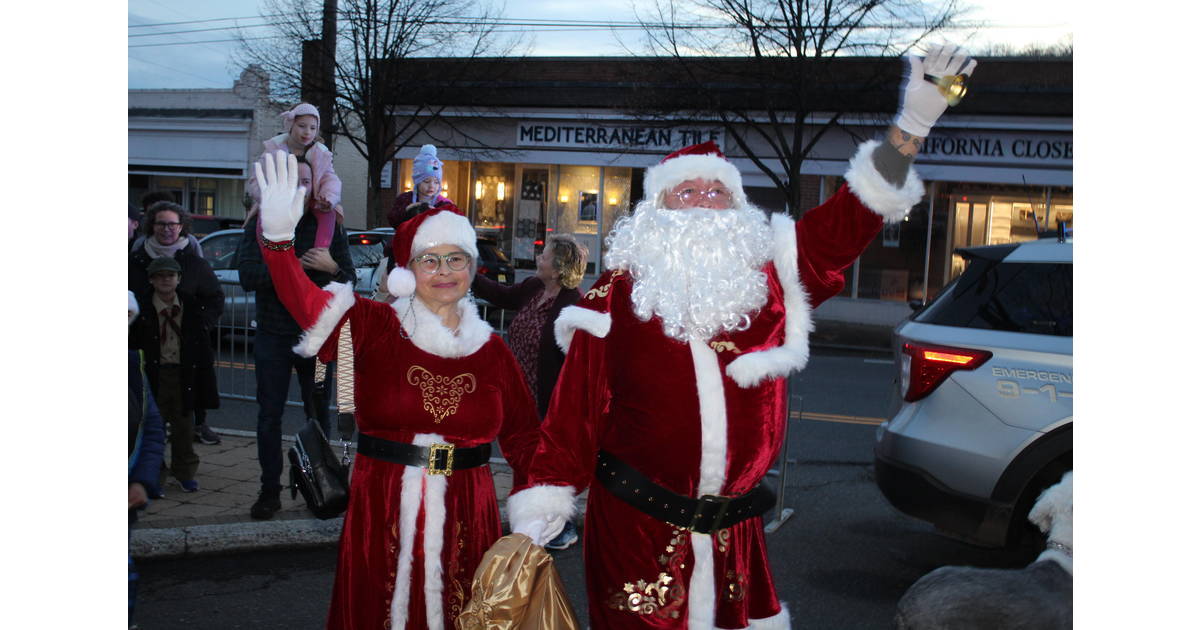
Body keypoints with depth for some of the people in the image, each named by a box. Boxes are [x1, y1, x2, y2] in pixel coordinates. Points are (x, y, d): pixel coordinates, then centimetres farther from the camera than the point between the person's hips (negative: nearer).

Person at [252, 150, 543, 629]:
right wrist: (278, 234, -34)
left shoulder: (491, 348, 4)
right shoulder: (374, 327, -2)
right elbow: (304, 302, -19)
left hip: (465, 516, 2)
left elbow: (522, 436, 9)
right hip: (382, 515, -2)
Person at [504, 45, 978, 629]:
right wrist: (535, 516, -8)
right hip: (634, 526, -3)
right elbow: (575, 406, -6)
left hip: (734, 532, 3)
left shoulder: (769, 279, 4)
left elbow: (850, 218, -2)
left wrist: (913, 124, -10)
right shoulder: (618, 295, -4)